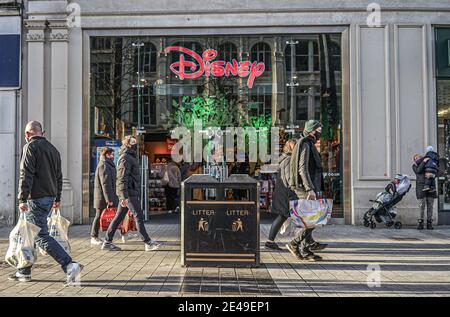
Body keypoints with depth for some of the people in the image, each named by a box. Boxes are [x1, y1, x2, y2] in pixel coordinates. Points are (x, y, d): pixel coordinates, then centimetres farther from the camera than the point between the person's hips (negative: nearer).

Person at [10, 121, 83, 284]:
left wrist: (22, 199, -16)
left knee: (42, 236, -10)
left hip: (36, 198, -9)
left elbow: (26, 174, -16)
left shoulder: (30, 147, -8)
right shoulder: (53, 149, 16)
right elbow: (59, 176, 20)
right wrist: (57, 198, 26)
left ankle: (70, 265, -19)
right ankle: (24, 272, 24)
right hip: (50, 198, 9)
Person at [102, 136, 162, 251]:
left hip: (131, 192, 10)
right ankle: (148, 243, -3)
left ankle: (107, 242, 16)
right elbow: (122, 179, -19)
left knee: (119, 216, 11)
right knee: (138, 216, -7)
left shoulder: (130, 157, 20)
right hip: (128, 193, -10)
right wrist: (124, 197, -24)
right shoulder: (125, 158, -12)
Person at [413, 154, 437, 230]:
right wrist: (424, 161, -13)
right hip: (421, 186, -3)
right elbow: (418, 171, -11)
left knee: (430, 205, 0)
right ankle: (421, 224, -1)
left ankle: (429, 224, 4)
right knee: (422, 205, -8)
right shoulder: (415, 166, 11)